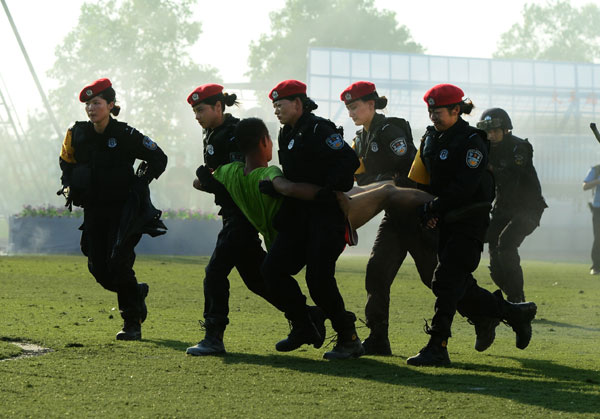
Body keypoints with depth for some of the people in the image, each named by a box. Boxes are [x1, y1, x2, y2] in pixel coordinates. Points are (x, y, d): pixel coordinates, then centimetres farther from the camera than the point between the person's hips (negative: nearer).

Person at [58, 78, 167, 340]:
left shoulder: (126, 135, -9)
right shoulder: (76, 135, 2)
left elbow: (159, 159, 0)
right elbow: (66, 162, 20)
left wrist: (142, 182, -13)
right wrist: (68, 186, 4)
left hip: (122, 208, -5)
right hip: (93, 209, 5)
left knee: (118, 263, -17)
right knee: (99, 269, 0)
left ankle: (132, 324, -5)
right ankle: (137, 292, 31)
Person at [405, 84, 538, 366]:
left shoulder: (472, 142, -12)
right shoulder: (430, 139, 12)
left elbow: (464, 187, -20)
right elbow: (421, 180, 14)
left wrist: (434, 207, -18)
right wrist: (427, 212, -2)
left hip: (470, 222, -8)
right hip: (446, 223, 8)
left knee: (446, 282, -16)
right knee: (460, 289, 8)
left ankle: (436, 348, -16)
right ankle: (515, 313, 25)